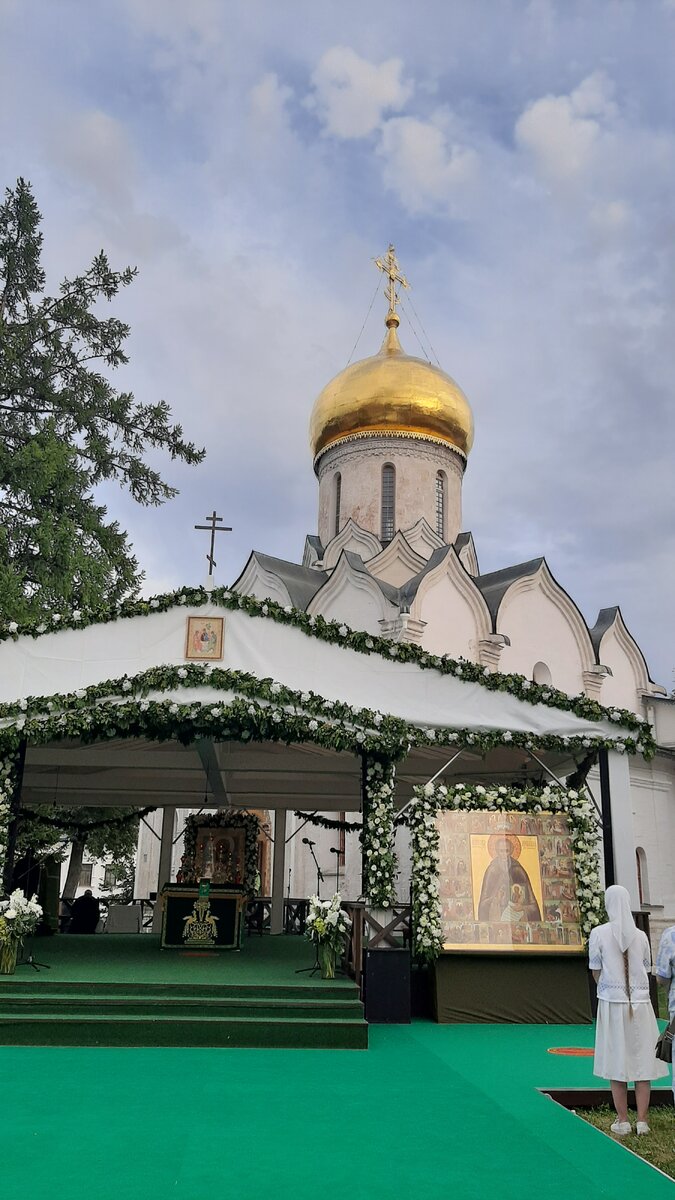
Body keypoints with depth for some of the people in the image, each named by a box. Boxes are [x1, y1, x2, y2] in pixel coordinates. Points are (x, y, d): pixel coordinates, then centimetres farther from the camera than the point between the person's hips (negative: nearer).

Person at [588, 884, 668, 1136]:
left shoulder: (599, 933, -6)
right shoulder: (641, 935, 1)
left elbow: (596, 972, 0)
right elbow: (646, 971, 8)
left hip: (612, 1002, -2)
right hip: (640, 1002, 2)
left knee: (617, 1062, 6)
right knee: (642, 1061, 8)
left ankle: (622, 1121, 11)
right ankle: (642, 1121, 12)